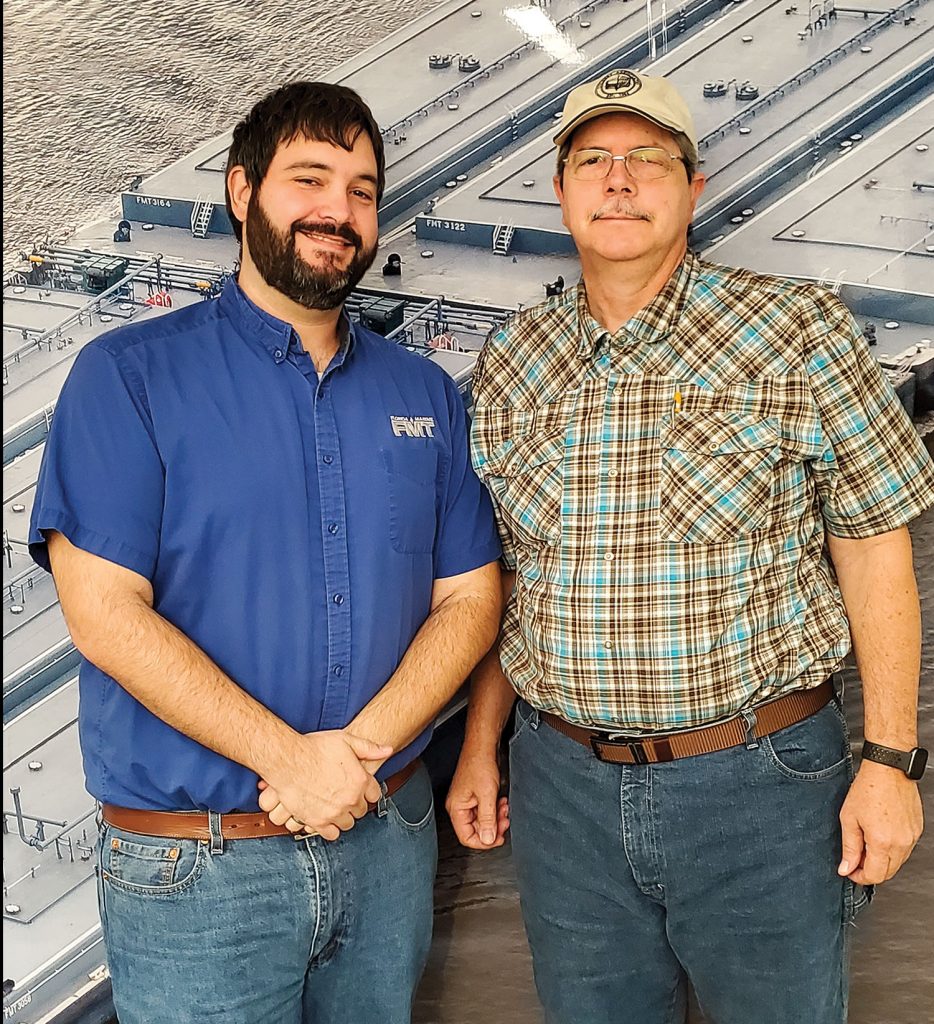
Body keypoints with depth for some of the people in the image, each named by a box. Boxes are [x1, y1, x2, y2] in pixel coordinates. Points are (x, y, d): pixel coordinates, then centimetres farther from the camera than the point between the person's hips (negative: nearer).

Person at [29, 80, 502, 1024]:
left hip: (389, 839, 4)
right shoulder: (130, 376, -7)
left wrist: (357, 752, -12)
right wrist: (294, 759, -17)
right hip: (192, 866, -4)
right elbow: (103, 612, -14)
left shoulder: (424, 394, 7)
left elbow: (469, 597, 3)